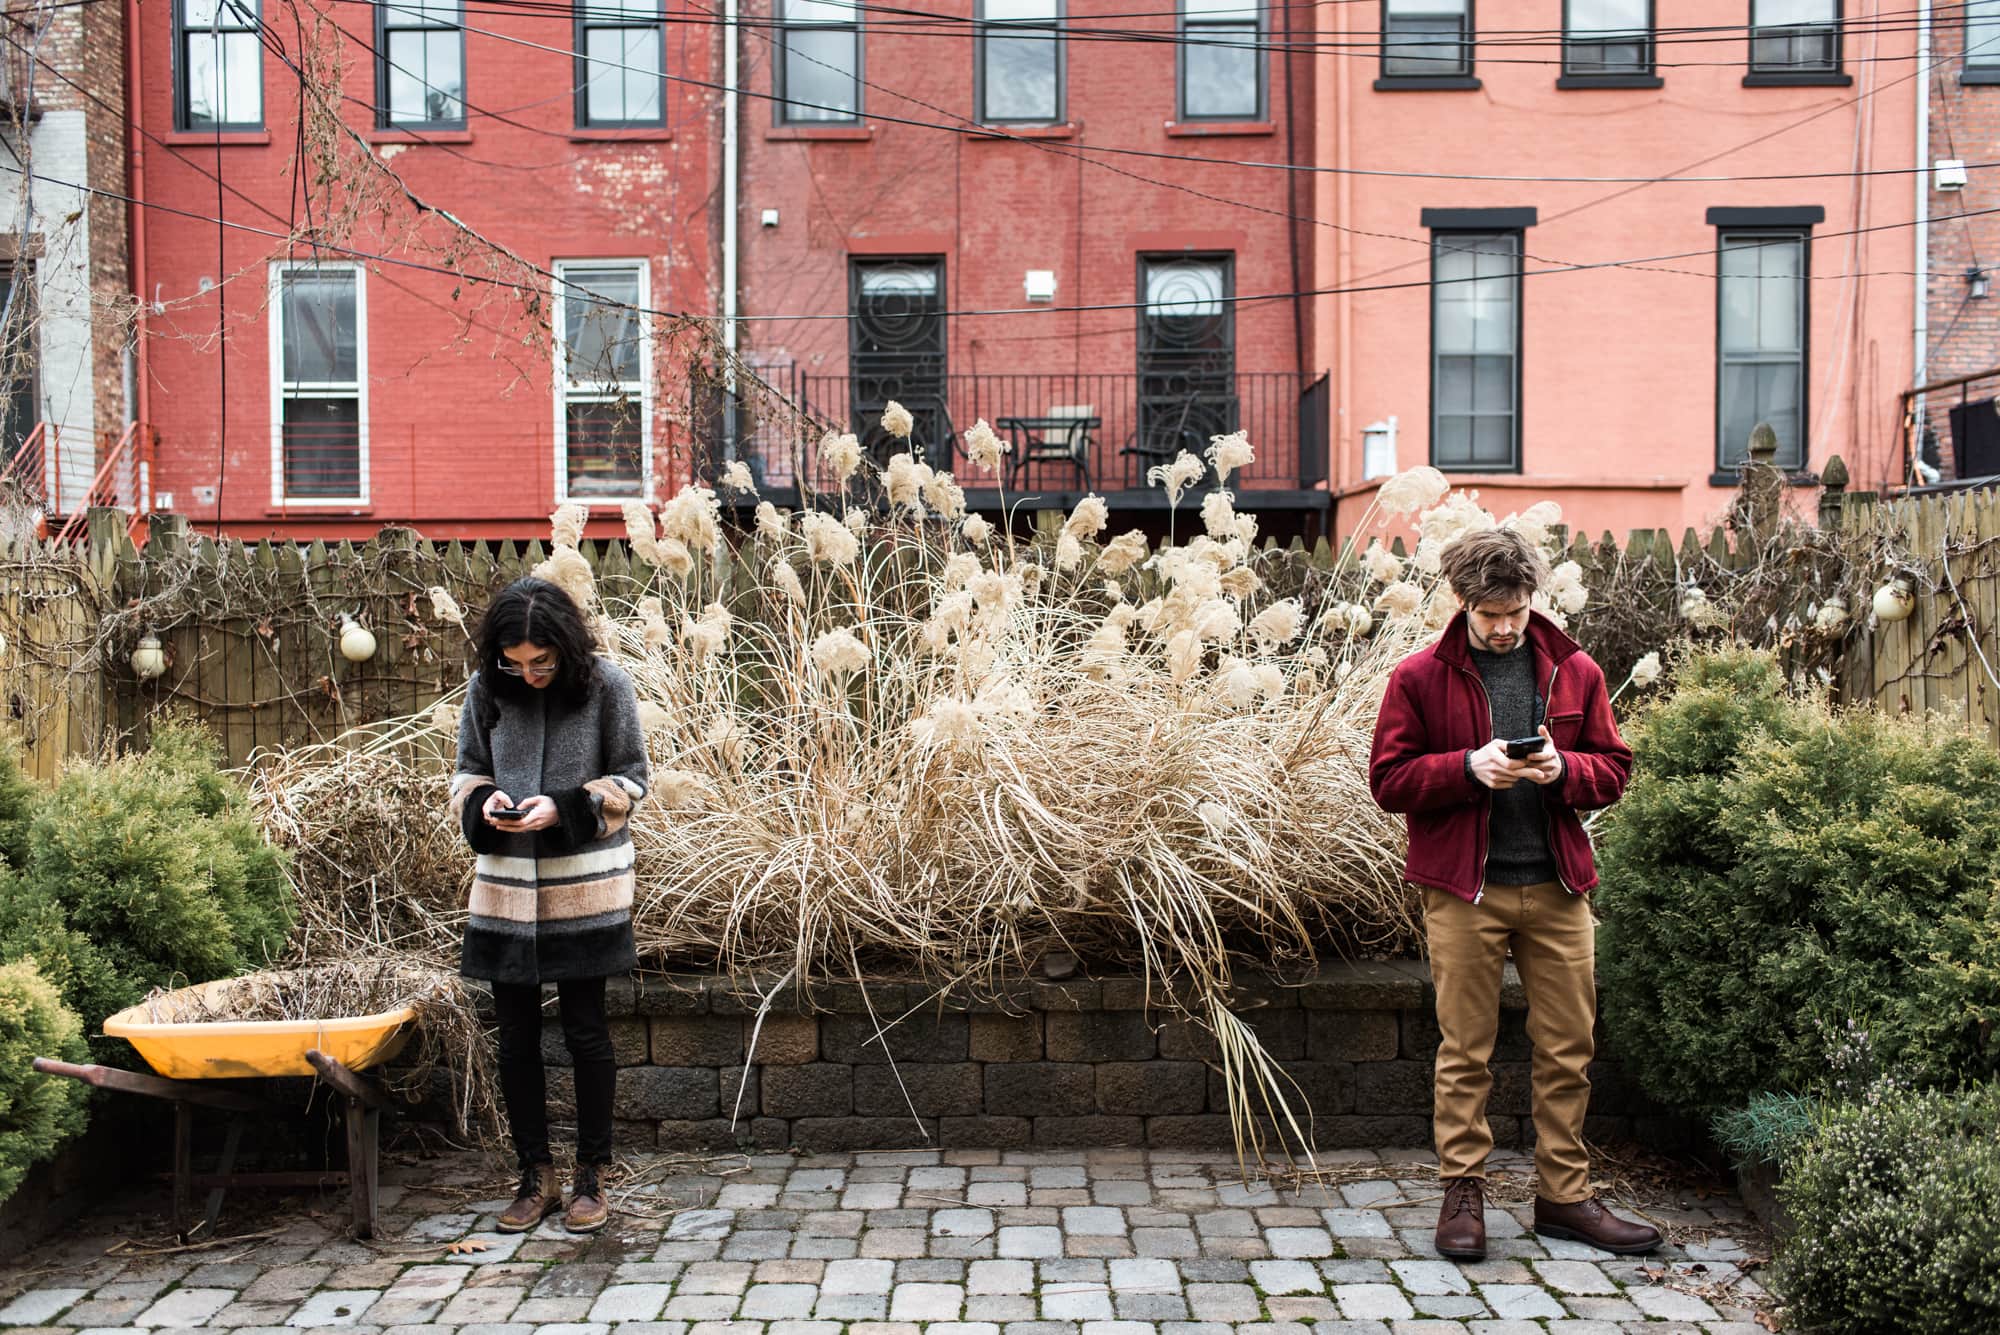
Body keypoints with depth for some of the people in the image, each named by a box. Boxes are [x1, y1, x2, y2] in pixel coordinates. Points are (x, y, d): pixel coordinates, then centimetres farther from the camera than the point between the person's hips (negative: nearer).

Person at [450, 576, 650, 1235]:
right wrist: (484, 802, -12)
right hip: (505, 886, 3)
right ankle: (536, 1175, 24)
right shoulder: (485, 689, 0)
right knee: (516, 1036, 9)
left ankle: (591, 1176, 19)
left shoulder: (606, 685, -8)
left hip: (584, 888, -3)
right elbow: (467, 773, 11)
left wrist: (564, 806, -18)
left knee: (585, 1030, 5)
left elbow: (631, 778, -3)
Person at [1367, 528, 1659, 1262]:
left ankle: (1565, 1195, 21)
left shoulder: (1574, 671, 9)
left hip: (1558, 887, 3)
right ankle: (1463, 1193, 16)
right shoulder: (1419, 678, 0)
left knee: (1568, 1048, 8)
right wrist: (1470, 766, -17)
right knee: (1464, 1049, 4)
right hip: (1463, 890, -3)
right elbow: (1388, 780, -2)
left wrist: (1562, 767, -10)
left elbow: (1613, 768, 11)